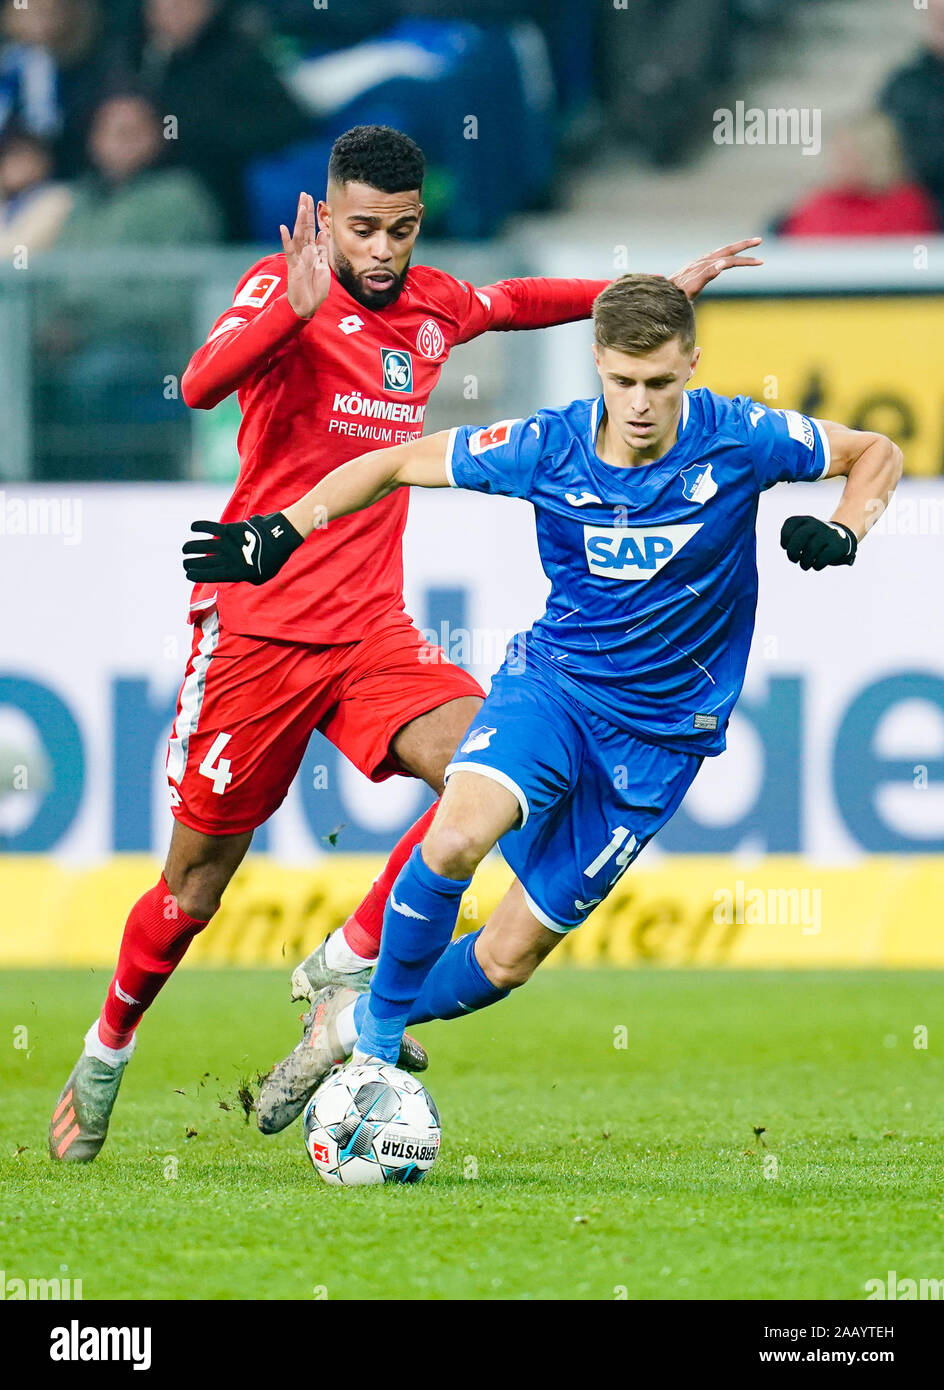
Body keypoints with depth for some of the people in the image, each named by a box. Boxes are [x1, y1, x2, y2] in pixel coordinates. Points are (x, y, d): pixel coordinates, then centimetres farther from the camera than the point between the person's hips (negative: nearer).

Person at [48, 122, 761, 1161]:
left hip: (370, 627, 5)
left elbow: (508, 302, 32)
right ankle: (105, 1055, 27)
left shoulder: (431, 305, 8)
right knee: (195, 889, 2)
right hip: (256, 630, -5)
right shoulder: (283, 289, -10)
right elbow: (201, 383, -29)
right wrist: (295, 305, -42)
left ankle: (347, 966, -7)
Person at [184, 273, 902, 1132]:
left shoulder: (738, 441, -14)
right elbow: (398, 464, 0)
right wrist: (281, 532, -7)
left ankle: (356, 1023, 28)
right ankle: (380, 1033, -8)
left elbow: (876, 453, 2)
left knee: (509, 957, 0)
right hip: (553, 681, 0)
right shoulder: (548, 448, -13)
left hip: (661, 732, 0)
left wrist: (843, 532, -17)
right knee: (459, 834, -31)